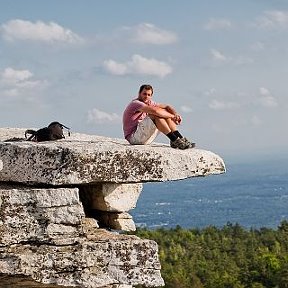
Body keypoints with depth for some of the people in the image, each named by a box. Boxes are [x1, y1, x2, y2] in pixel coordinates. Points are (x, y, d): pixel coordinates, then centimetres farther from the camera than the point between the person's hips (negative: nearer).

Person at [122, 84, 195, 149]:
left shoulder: (149, 103, 11)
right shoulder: (135, 103, -17)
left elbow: (166, 106, 8)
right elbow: (155, 110, -29)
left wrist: (176, 114, -13)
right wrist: (173, 116, -19)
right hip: (133, 137, -9)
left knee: (165, 114, 2)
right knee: (155, 115, -25)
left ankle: (181, 139, -8)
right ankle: (175, 140, -26)